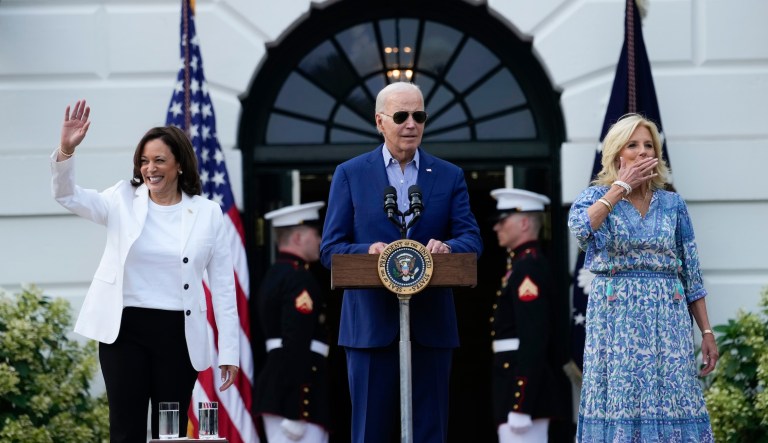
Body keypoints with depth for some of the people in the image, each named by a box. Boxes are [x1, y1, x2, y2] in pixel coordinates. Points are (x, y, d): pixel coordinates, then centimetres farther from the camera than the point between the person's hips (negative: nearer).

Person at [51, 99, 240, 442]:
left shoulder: (207, 214, 3)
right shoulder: (124, 201, 3)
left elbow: (223, 285, 4)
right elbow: (69, 196, -9)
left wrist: (229, 352, 1)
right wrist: (66, 150, -29)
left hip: (178, 334, 0)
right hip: (124, 330, 0)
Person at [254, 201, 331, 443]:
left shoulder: (274, 275, 19)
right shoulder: (300, 281, -13)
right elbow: (296, 345, -20)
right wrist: (294, 412, -24)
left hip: (274, 382, 10)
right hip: (300, 385, -10)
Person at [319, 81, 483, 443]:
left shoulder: (449, 176, 10)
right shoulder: (350, 175, 5)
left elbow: (472, 240, 2)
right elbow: (330, 249, 1)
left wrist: (447, 246, -21)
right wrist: (368, 250, -20)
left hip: (431, 327, 2)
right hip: (371, 326, -1)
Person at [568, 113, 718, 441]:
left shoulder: (672, 204, 10)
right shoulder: (597, 197, 4)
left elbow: (691, 273, 10)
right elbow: (580, 227, -21)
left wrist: (706, 332, 5)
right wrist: (621, 186, -12)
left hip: (667, 317, 2)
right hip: (616, 316, -2)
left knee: (671, 405, -3)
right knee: (619, 402, -5)